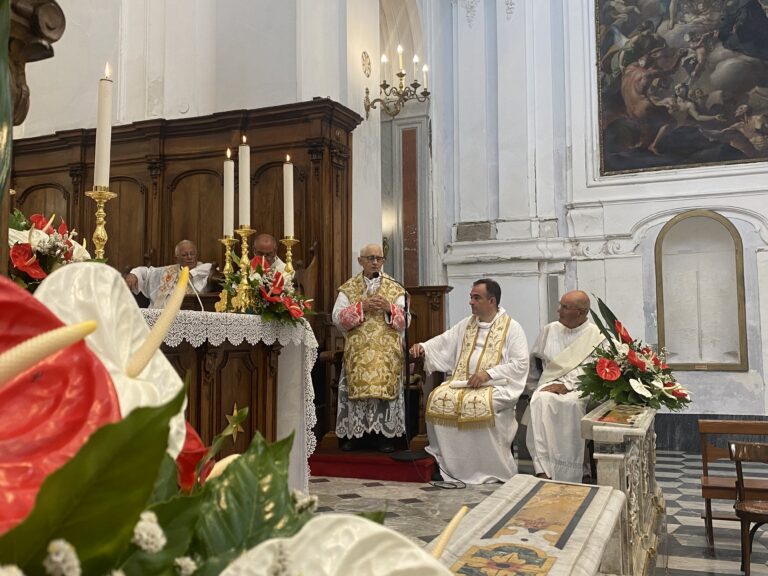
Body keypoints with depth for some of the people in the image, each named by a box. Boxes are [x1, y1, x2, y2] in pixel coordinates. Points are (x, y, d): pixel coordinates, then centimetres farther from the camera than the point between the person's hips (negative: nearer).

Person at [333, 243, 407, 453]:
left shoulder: (395, 289, 9)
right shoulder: (348, 289, 8)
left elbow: (405, 321, 4)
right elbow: (337, 319, -3)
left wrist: (389, 308, -13)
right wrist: (361, 306, -13)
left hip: (387, 353, 0)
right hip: (357, 353, 0)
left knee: (386, 388, -6)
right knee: (357, 388, -5)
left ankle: (386, 435, 3)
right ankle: (353, 434, 6)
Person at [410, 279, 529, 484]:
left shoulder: (511, 328, 0)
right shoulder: (466, 324, 17)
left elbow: (521, 364, -8)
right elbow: (444, 342, 9)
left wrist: (489, 373, -18)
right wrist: (423, 347, -12)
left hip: (495, 385, -5)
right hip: (462, 381, 5)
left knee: (479, 404, -35)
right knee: (438, 398, -21)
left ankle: (490, 470, -20)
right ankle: (447, 463, -8)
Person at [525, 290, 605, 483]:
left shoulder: (595, 335, 4)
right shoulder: (549, 330, 18)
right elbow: (533, 359, 26)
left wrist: (566, 385, -17)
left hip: (579, 387, -3)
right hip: (550, 383, 3)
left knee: (571, 404, -37)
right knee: (541, 401, -33)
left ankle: (567, 479, -29)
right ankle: (543, 470, -37)